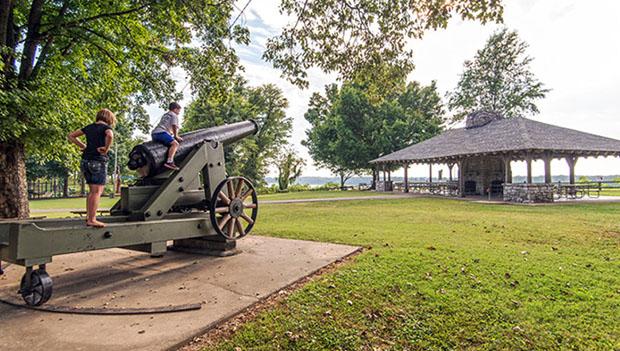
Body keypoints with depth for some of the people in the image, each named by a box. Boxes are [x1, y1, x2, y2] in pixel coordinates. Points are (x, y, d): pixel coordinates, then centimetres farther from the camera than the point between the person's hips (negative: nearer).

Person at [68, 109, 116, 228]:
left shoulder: (89, 127, 15)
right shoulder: (106, 127, -3)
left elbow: (71, 136, 20)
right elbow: (110, 135, -27)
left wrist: (83, 146, 14)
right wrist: (106, 148, -15)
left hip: (85, 161, 7)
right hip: (98, 161, -7)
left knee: (92, 191, 17)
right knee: (97, 191, -4)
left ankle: (88, 216, 18)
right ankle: (92, 219, -5)